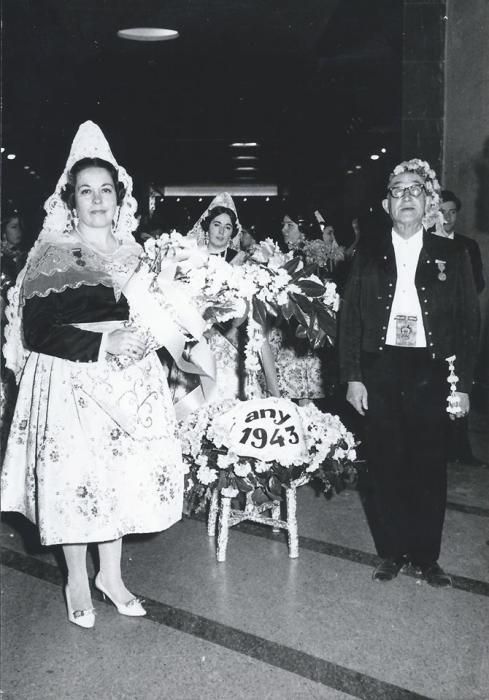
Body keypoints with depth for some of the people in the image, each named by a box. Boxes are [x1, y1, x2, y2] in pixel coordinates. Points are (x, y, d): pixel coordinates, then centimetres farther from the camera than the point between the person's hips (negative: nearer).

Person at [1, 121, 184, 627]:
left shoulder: (133, 254, 8)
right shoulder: (50, 257, -7)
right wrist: (101, 343, -20)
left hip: (127, 381, 4)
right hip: (67, 382, -4)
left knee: (124, 473, 8)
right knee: (73, 477, 2)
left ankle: (111, 575, 28)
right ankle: (77, 581, 24)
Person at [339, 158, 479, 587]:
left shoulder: (452, 257, 4)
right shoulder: (368, 254, 5)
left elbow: (469, 323, 4)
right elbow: (350, 317, 4)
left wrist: (463, 383, -2)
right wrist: (352, 376, -3)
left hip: (430, 374, 0)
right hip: (379, 373, 1)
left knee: (429, 468, 5)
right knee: (386, 467, 7)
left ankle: (426, 557, 21)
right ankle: (391, 553, 22)